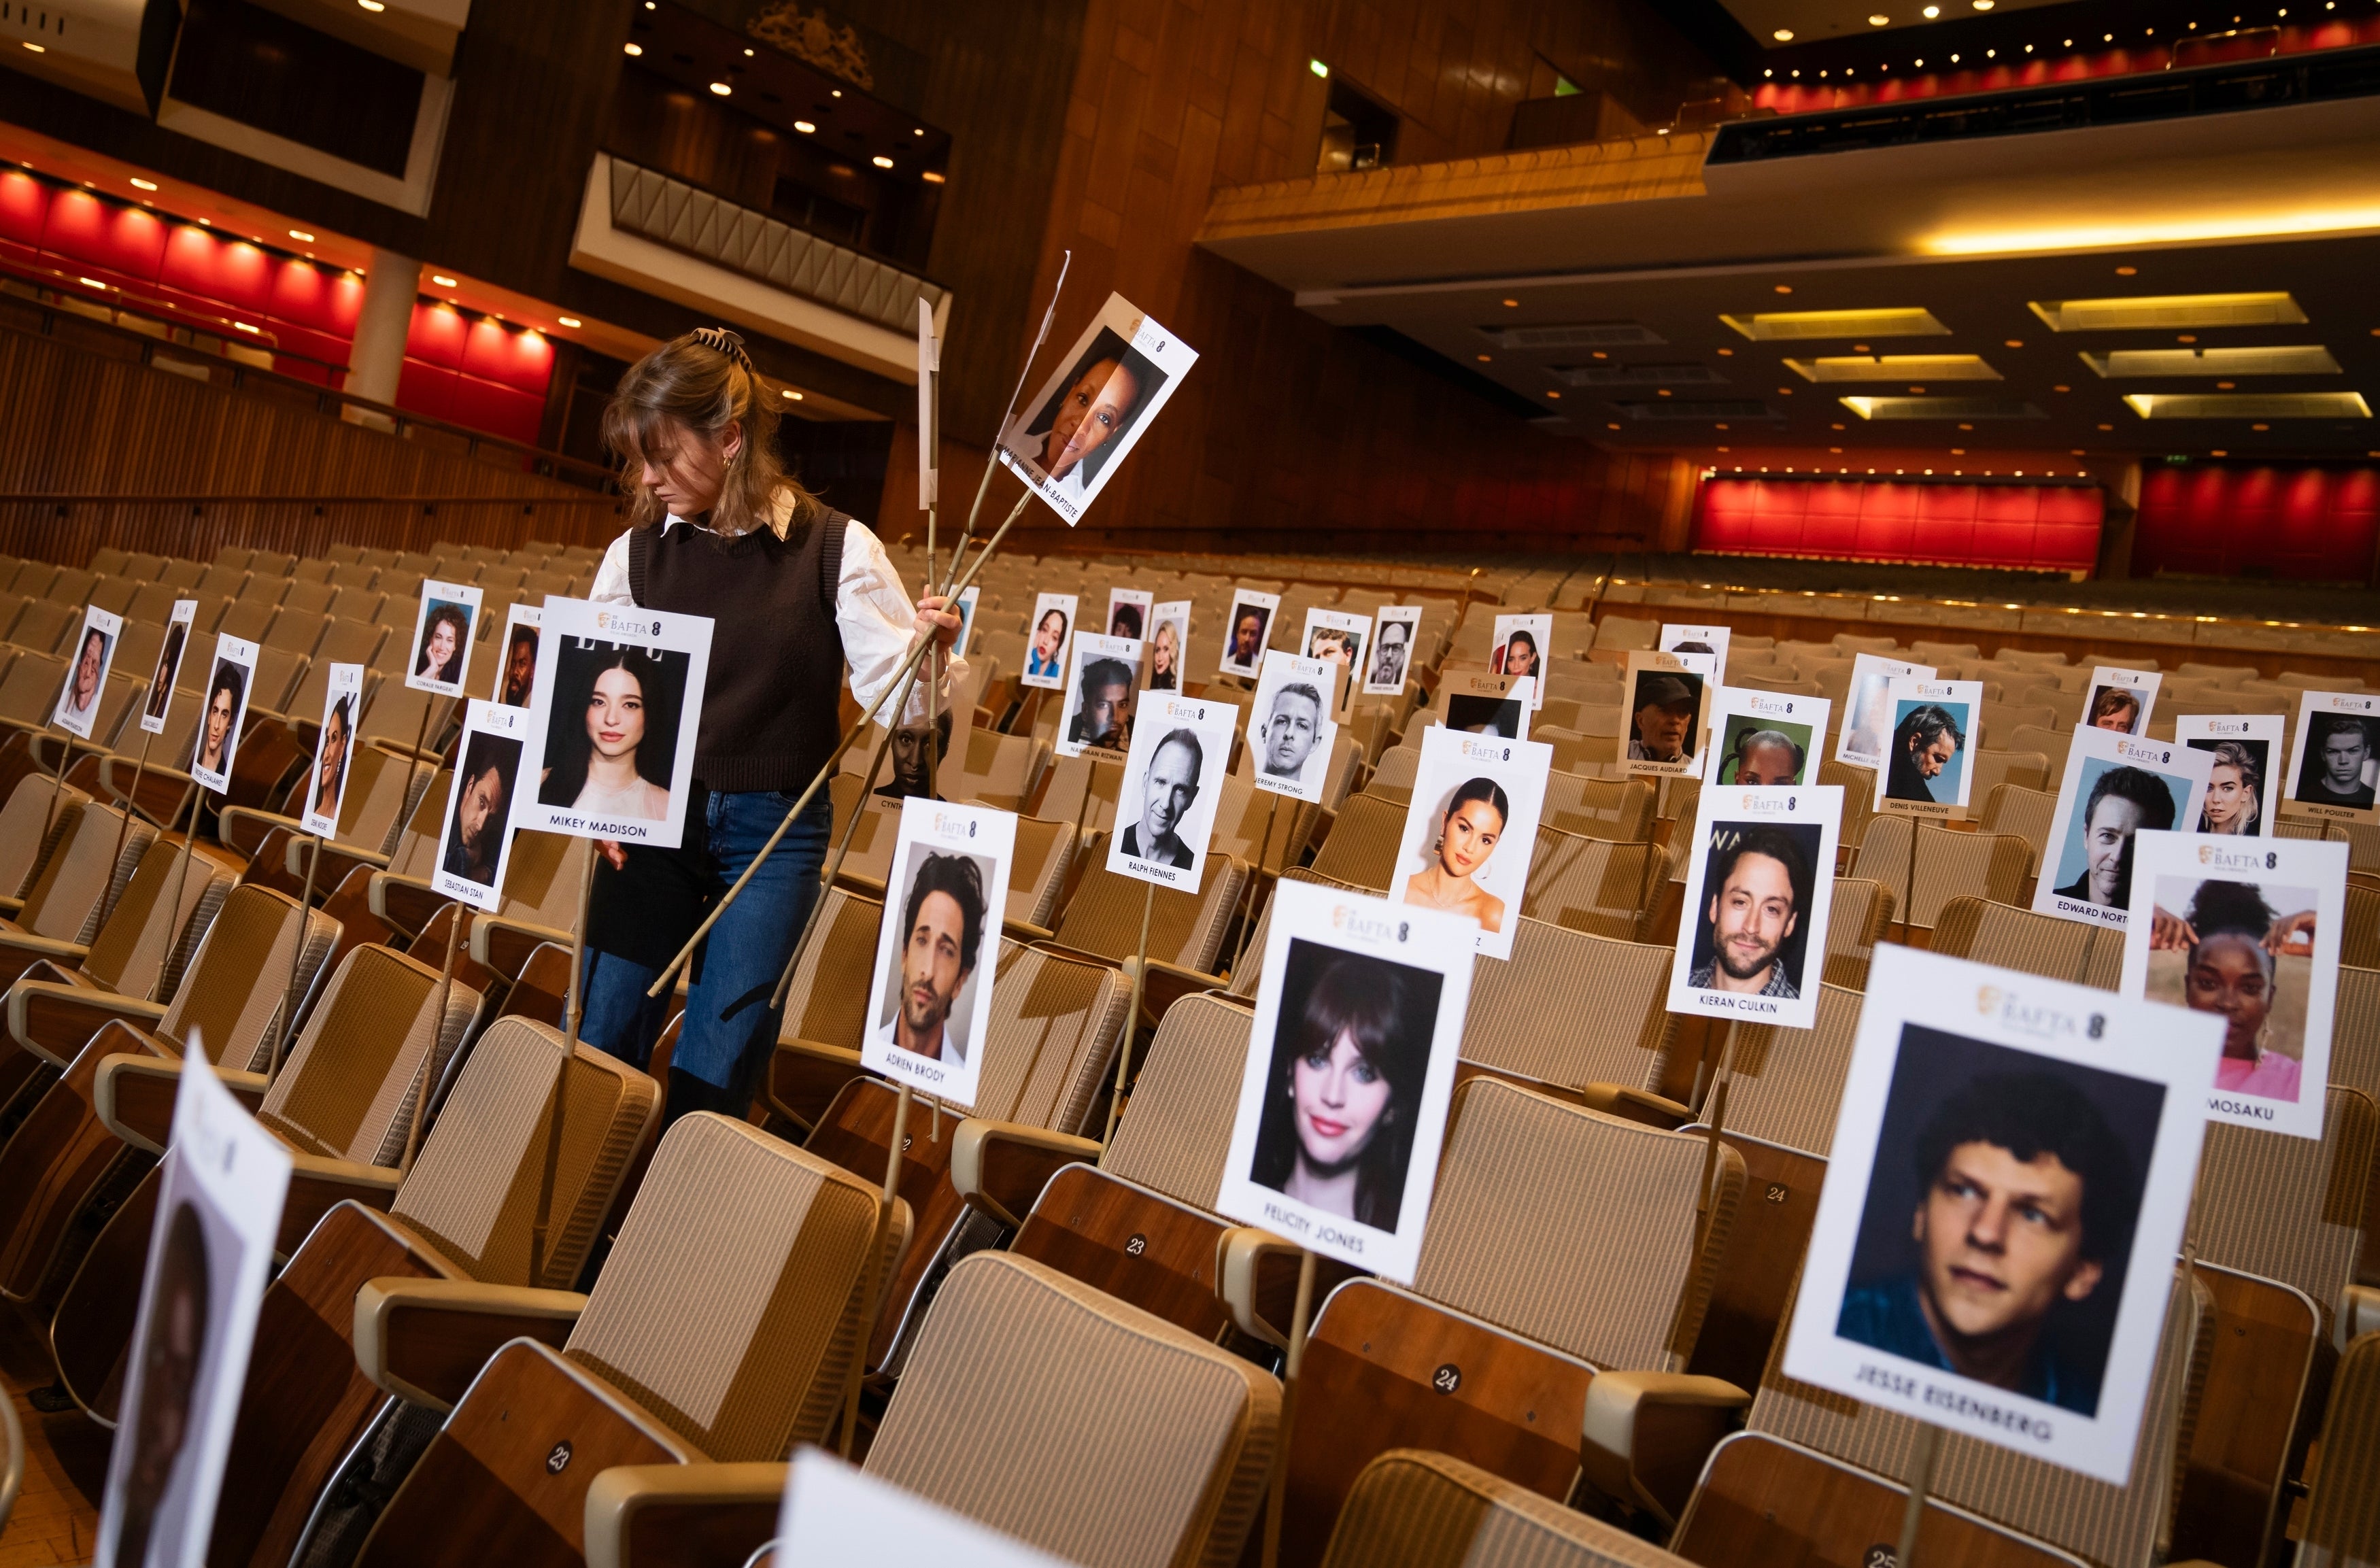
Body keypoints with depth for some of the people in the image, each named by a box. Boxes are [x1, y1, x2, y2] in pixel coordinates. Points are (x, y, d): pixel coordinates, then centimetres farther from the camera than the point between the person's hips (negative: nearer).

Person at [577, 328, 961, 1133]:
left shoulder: (834, 547, -7)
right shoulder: (635, 552, 2)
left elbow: (897, 700, -7)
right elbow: (589, 691, 14)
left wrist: (929, 652, -28)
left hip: (773, 831, -3)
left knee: (712, 1077, 1)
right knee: (598, 1048, 8)